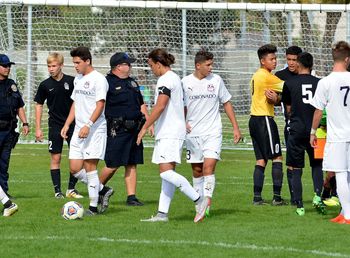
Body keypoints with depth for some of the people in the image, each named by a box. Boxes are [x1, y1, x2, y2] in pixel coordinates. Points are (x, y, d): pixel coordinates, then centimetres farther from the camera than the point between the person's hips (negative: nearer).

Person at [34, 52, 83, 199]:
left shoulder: (72, 81, -4)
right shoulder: (45, 85, -1)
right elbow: (39, 105, 7)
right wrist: (38, 128, 4)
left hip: (72, 124, 0)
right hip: (55, 125, 0)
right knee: (55, 158, -1)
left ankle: (71, 189, 11)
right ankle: (57, 190, 4)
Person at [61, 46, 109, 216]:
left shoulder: (98, 79, -10)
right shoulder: (78, 79, 16)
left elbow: (100, 105, -16)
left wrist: (88, 125, -25)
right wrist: (67, 124, 15)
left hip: (94, 130, -8)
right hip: (79, 130, 8)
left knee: (90, 166, -9)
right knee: (75, 168, 3)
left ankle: (93, 207, -3)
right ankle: (102, 190, 21)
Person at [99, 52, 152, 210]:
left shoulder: (132, 83, 17)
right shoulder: (108, 83, -8)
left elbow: (141, 104, 24)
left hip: (134, 129, 7)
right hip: (116, 131, -7)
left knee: (132, 164, 5)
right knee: (113, 165, -6)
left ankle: (131, 197, 6)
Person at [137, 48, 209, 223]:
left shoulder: (165, 79, -12)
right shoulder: (175, 78, 20)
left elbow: (160, 106, -20)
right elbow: (183, 107, 28)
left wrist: (144, 128, -17)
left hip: (169, 134, -11)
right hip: (175, 132, 11)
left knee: (166, 172, -17)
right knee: (167, 173, 6)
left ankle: (199, 200, -15)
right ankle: (162, 213, 4)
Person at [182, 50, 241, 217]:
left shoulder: (216, 80, 2)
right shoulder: (186, 82, 1)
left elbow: (226, 103, 11)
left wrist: (236, 128, 9)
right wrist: (182, 122, -6)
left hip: (213, 132, -1)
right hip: (193, 133, 1)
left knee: (209, 167, -15)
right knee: (197, 170, 6)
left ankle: (207, 203, -19)